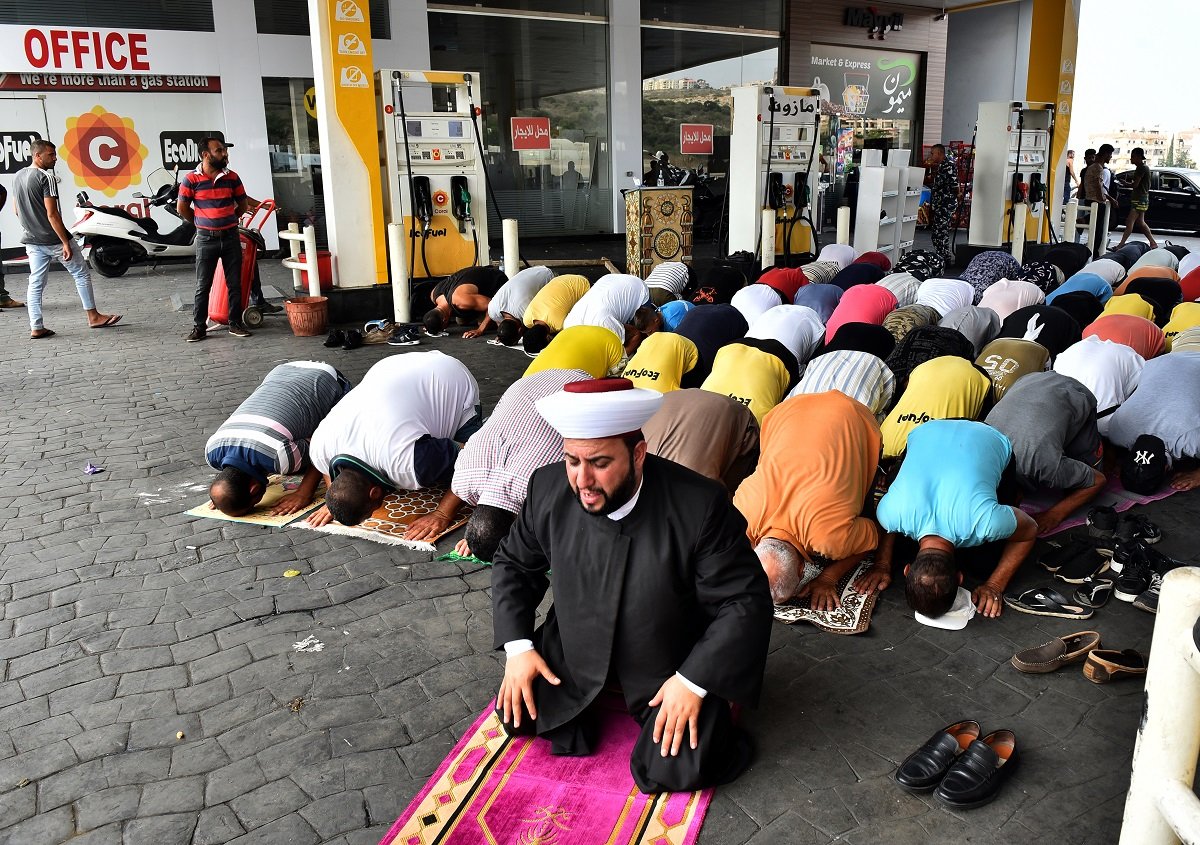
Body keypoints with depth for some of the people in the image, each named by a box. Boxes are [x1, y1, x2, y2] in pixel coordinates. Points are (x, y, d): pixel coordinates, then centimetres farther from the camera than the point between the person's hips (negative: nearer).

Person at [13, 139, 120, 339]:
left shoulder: (17, 177, 10)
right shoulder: (47, 178, -16)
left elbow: (17, 211, 16)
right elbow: (52, 214, -20)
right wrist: (66, 243, -19)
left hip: (32, 240, 8)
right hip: (54, 239, -8)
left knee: (36, 283, 8)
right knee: (81, 274, 7)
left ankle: (36, 328, 7)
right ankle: (93, 317, 12)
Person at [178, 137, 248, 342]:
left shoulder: (232, 177, 2)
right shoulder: (191, 180, -7)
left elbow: (243, 203, 14)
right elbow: (181, 208, 2)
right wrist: (201, 223, 10)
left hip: (231, 236, 3)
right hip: (206, 238, -2)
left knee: (235, 284, 6)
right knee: (203, 286, 2)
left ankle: (235, 324, 15)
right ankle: (199, 327, 8)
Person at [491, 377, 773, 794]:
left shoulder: (700, 505, -29)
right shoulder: (549, 488, -16)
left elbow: (746, 601, -20)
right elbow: (513, 564, 2)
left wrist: (693, 681, -24)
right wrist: (517, 645, -7)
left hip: (671, 666, -3)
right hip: (576, 649, 4)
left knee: (674, 770, -14)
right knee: (515, 713, -2)